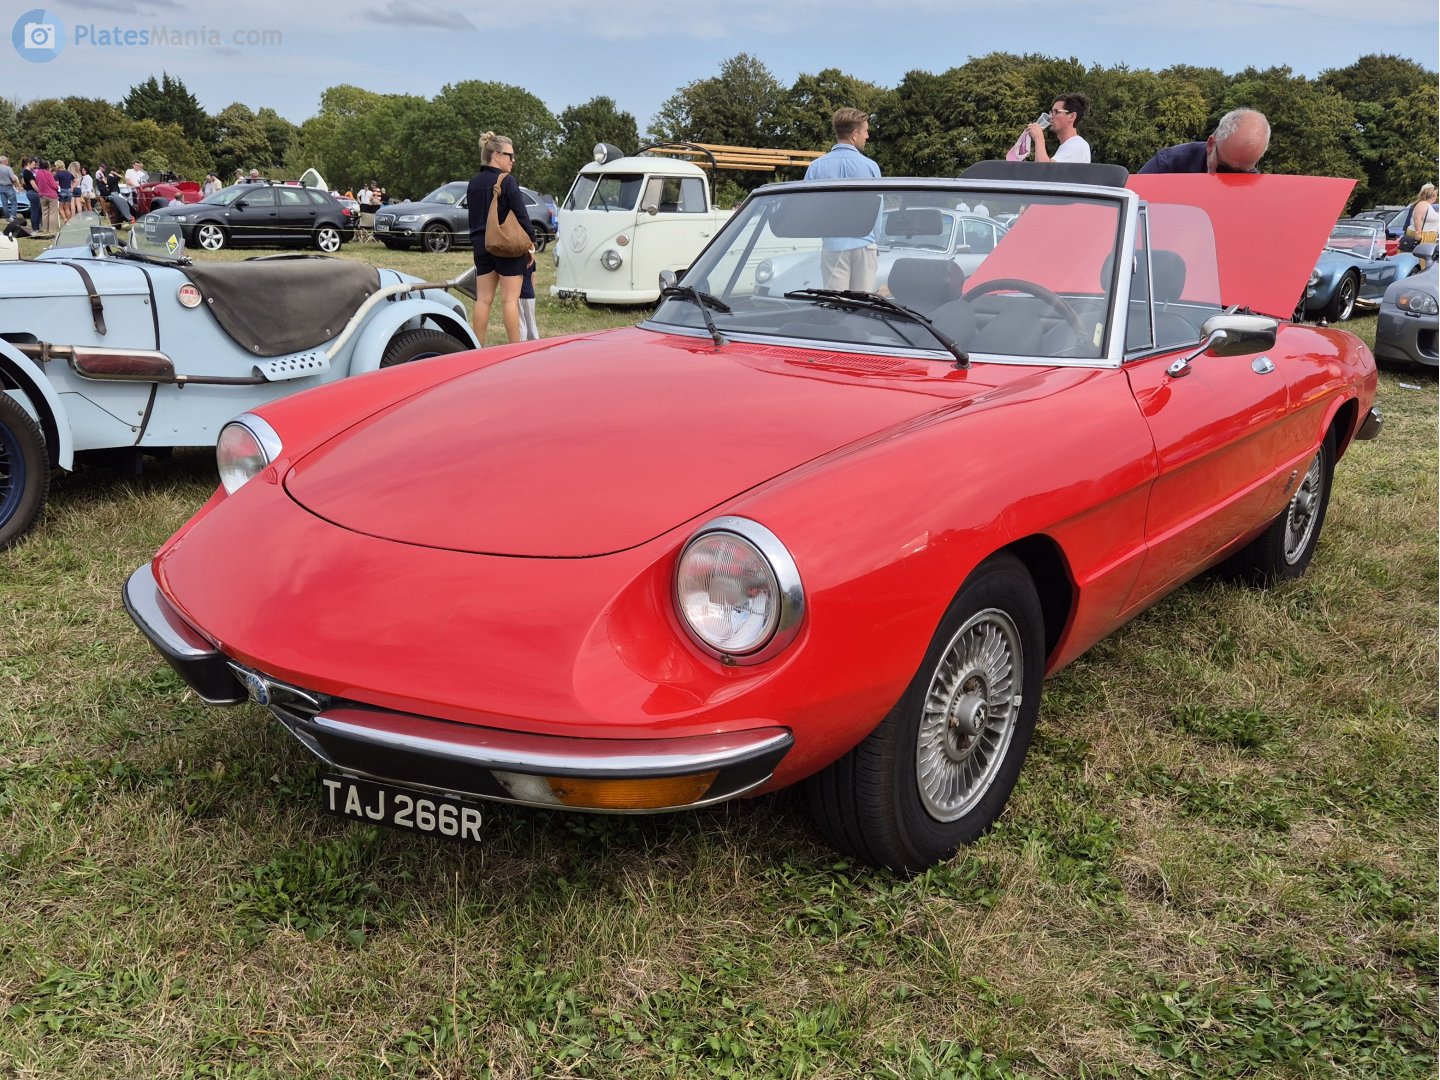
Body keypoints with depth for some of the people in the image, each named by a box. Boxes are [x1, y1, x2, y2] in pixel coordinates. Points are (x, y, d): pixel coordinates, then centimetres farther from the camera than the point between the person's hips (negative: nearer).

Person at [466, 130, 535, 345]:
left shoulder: (474, 183, 11)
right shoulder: (508, 181, -11)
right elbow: (521, 215, -12)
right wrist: (531, 244, -5)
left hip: (481, 246, 7)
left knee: (483, 300, 8)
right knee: (510, 300, -3)